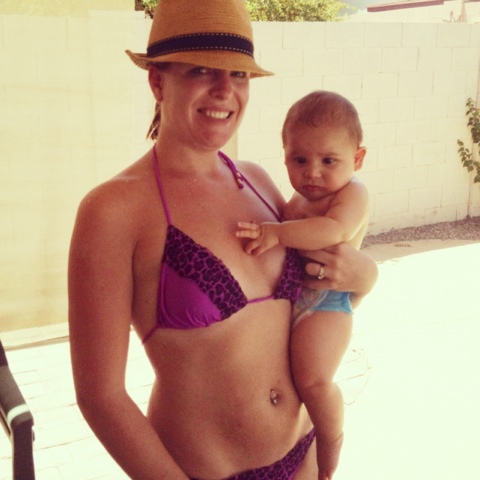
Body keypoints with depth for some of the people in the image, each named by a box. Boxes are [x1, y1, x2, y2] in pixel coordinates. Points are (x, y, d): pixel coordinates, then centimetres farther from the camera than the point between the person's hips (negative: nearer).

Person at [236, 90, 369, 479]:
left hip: (324, 301, -9)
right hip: (285, 296, 9)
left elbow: (333, 230, -28)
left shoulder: (353, 193, -9)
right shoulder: (298, 200, 17)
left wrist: (277, 233, -36)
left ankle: (331, 444, 6)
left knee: (313, 379, -25)